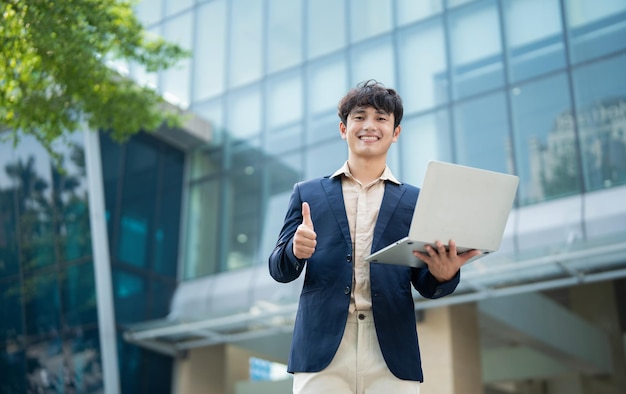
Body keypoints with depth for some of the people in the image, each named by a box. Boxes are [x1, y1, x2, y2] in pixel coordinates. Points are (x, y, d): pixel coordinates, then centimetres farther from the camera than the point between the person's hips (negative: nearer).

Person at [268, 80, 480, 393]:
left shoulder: (416, 201, 11)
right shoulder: (307, 193, 12)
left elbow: (424, 285, 9)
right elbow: (279, 271, 9)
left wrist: (443, 275, -14)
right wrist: (295, 250, -13)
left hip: (392, 358, 0)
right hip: (321, 353, 0)